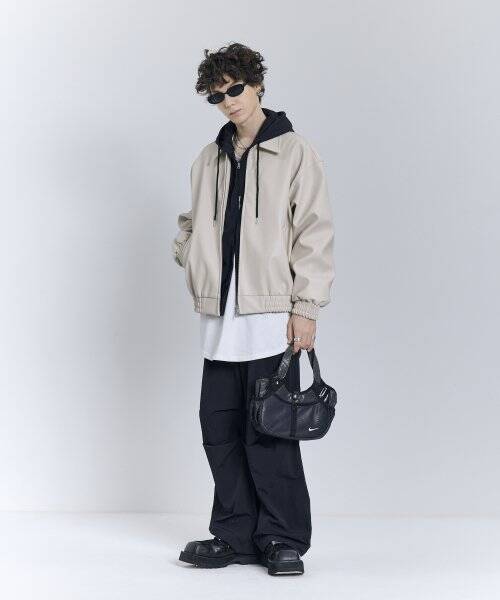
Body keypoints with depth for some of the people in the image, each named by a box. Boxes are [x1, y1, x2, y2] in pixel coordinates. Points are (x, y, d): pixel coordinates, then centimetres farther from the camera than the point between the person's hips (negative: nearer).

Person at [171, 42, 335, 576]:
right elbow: (193, 224, 28)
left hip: (271, 316, -6)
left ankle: (283, 539, 7)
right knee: (220, 429, 7)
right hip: (219, 318, 6)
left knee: (268, 431, -4)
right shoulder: (207, 160, 16)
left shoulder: (294, 153, 0)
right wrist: (186, 247, 5)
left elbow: (315, 235, -5)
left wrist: (306, 307, -11)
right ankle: (236, 536, 17)